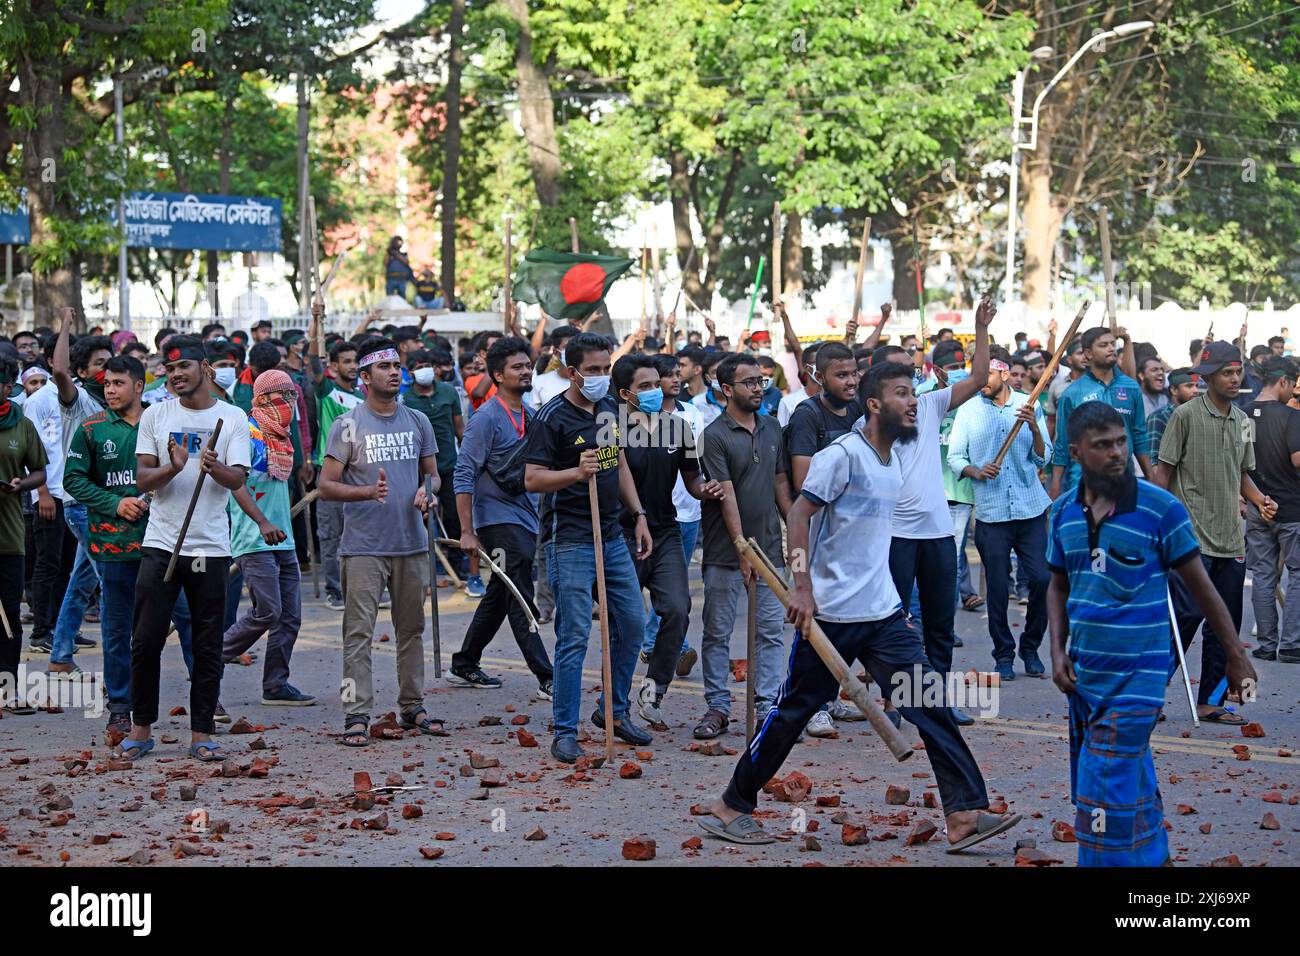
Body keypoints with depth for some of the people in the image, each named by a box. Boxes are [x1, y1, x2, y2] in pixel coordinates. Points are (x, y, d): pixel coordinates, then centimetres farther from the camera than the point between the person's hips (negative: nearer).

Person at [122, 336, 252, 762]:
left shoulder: (233, 418, 4)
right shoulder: (155, 416, 7)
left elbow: (237, 479, -6)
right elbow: (142, 480, 2)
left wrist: (214, 467, -27)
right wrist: (173, 468, -18)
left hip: (211, 547, -1)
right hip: (161, 543, 1)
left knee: (208, 646, 2)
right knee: (146, 639, -1)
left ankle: (201, 734, 9)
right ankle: (141, 729, 11)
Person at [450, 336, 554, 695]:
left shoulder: (530, 415, 12)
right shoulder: (487, 418, -13)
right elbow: (463, 475, -15)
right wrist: (467, 531, -18)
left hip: (526, 519, 9)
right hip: (499, 520, -9)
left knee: (498, 597, 15)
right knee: (521, 601, -8)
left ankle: (464, 666, 26)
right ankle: (547, 679, -10)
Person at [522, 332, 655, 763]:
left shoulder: (609, 407, 12)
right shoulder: (552, 417, -12)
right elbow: (532, 479, -16)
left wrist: (638, 516, 17)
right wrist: (576, 472, -30)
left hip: (612, 536, 8)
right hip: (570, 541, -8)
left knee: (632, 624, 11)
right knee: (574, 637, -8)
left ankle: (615, 709, 28)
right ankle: (565, 732, -1)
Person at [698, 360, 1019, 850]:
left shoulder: (893, 456, 12)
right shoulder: (843, 454, -13)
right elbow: (799, 515, -16)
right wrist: (802, 589, -21)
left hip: (883, 612, 7)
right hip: (831, 612, -7)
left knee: (930, 706, -2)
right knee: (792, 711, 2)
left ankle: (965, 813, -3)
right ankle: (731, 807, 15)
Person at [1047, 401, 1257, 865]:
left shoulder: (1161, 509, -11)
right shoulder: (1063, 512, 3)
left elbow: (1200, 587, -4)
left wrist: (1236, 657, 2)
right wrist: (1058, 651, 3)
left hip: (1138, 675, -5)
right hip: (1085, 672, 5)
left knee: (1106, 796, -11)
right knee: (1134, 786, 18)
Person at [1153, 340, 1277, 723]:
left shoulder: (1242, 421, 14)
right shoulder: (1186, 415, -6)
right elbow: (1164, 470, -6)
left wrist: (1259, 500, 3)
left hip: (1231, 540, 7)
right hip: (1192, 535, -7)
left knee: (1226, 624, 7)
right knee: (1188, 613, -14)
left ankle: (1211, 700, 15)